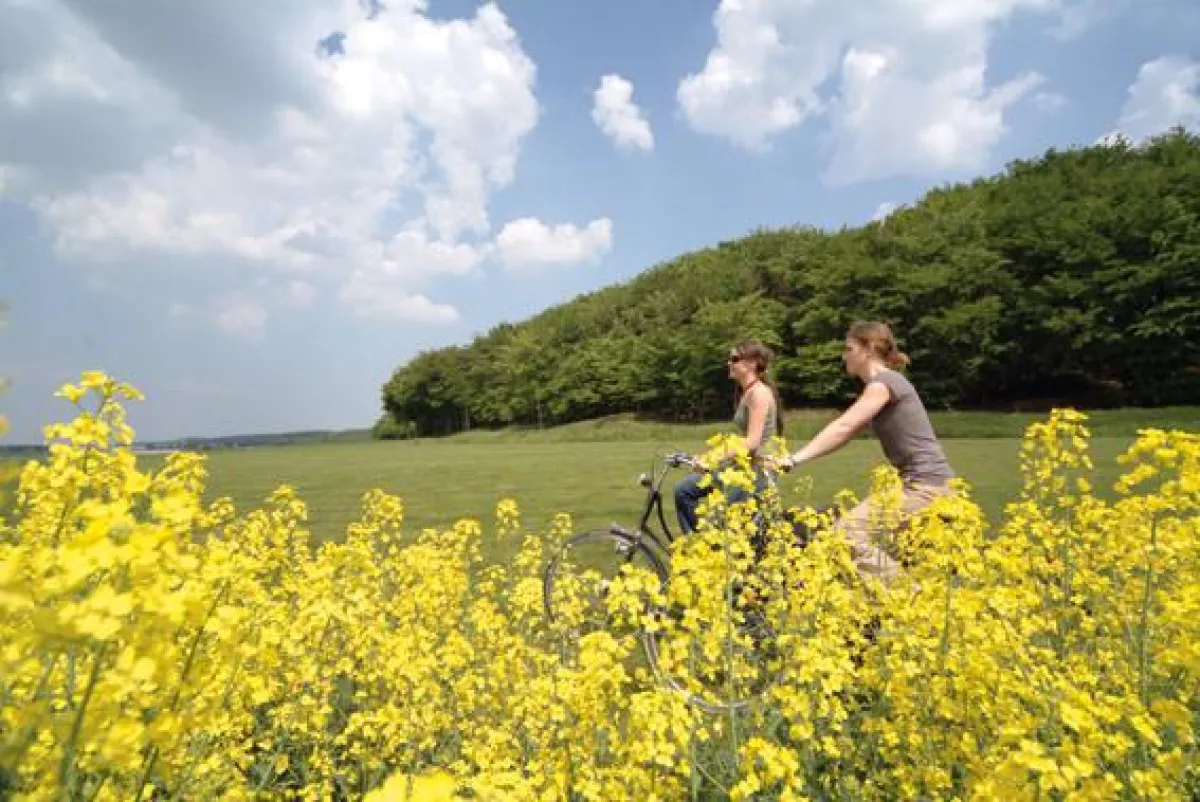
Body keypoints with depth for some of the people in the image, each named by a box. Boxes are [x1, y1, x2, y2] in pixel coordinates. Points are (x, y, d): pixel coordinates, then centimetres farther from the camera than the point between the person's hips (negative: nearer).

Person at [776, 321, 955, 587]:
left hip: (926, 485, -11)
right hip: (920, 483, 11)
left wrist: (794, 459, -23)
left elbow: (843, 427, -22)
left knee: (849, 531, -15)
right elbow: (848, 434, 11)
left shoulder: (883, 382, -13)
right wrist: (798, 456, 2)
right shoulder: (881, 384, 17)